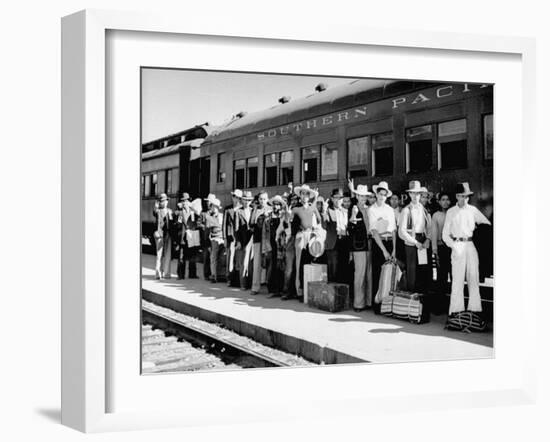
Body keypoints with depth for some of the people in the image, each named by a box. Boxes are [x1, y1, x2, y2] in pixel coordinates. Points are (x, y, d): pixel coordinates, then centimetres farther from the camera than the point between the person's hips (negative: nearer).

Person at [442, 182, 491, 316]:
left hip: (471, 245, 2)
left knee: (474, 277, 1)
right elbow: (445, 235, 5)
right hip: (457, 246, -2)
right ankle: (456, 309, -2)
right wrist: (454, 246, -9)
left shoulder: (473, 210, 11)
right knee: (458, 279, -5)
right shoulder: (451, 212, 6)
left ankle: (474, 308, 5)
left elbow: (487, 224, 13)